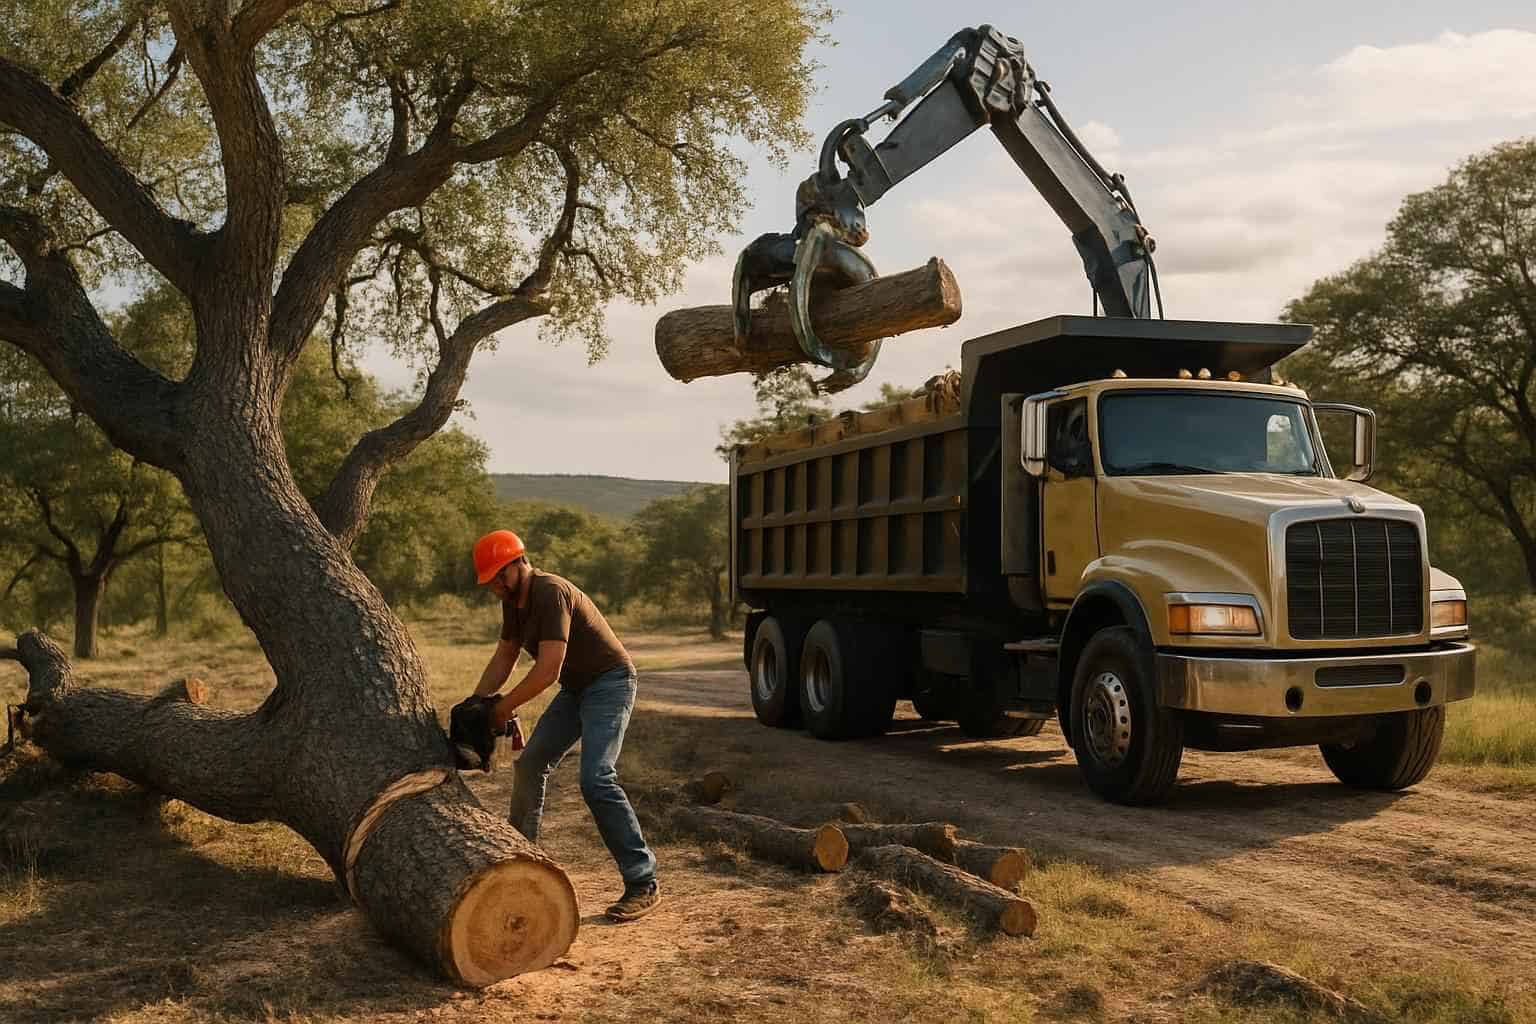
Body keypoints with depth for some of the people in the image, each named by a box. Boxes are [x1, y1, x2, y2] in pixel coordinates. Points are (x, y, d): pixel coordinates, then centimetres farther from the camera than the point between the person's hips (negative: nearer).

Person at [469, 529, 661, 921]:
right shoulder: (513, 600, 6)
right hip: (575, 690, 10)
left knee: (596, 779, -22)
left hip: (609, 683, -10)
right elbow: (504, 658, 16)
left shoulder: (550, 592, -24)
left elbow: (548, 670, -29)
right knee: (530, 764, 9)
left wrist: (503, 708, -18)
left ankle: (643, 884, -17)